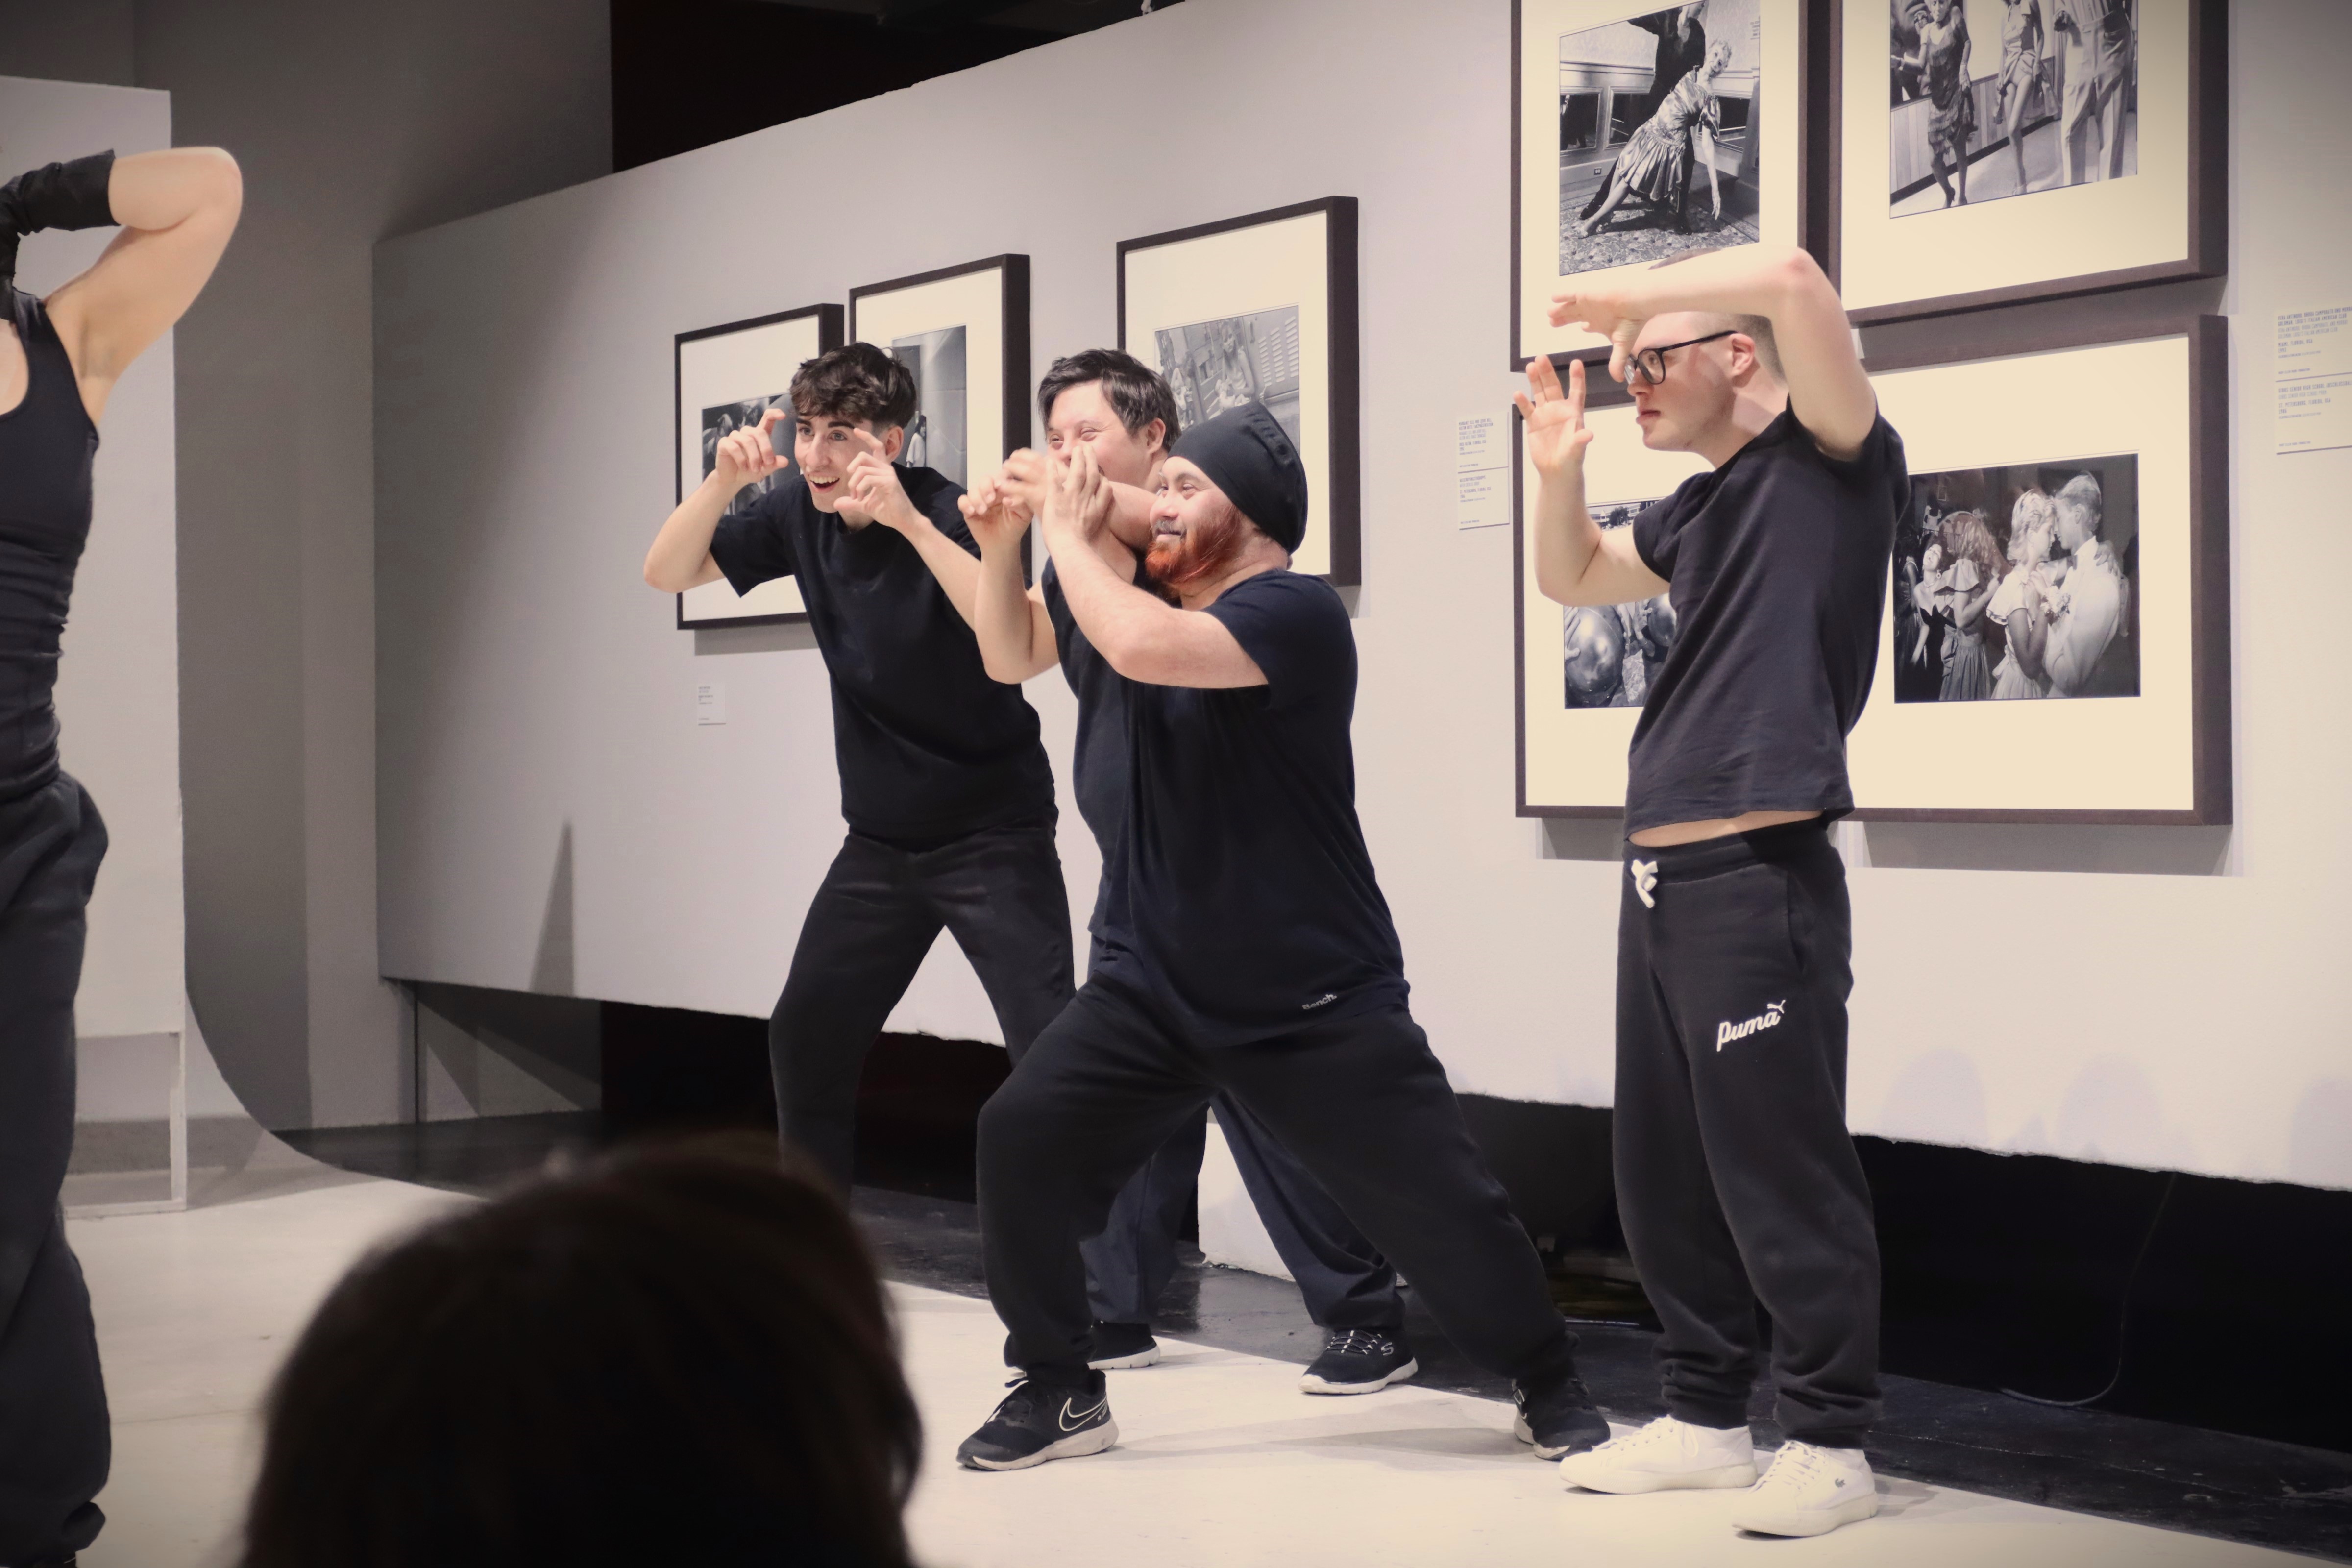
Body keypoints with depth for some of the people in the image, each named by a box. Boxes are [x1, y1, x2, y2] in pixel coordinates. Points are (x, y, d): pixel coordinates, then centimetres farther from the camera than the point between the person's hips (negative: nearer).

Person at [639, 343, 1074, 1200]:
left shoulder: (944, 511, -18)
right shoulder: (801, 512, -1)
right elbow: (666, 574, -2)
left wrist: (909, 521, -41)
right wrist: (724, 480, -19)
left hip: (993, 834, -6)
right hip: (880, 840, 6)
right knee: (806, 1037, 8)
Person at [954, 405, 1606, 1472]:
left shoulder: (1295, 613, -17)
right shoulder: (1170, 603, 8)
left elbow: (1143, 647, -32)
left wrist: (1069, 535, -17)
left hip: (1318, 1006, -6)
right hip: (1155, 986, 6)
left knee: (1440, 1204, -4)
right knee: (1021, 1139, -11)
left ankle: (1549, 1387, 21)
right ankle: (1058, 1390, 6)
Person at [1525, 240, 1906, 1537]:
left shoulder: (1832, 465, -4)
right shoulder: (1697, 509, 18)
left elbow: (1792, 279, -20)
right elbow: (1572, 580, 33)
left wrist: (1630, 298, -8)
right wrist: (1558, 468, 15)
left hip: (1760, 881, -8)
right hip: (1661, 880, 8)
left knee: (1782, 1172, -4)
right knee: (1664, 1173, 12)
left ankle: (1830, 1442, 5)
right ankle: (1705, 1416, 23)